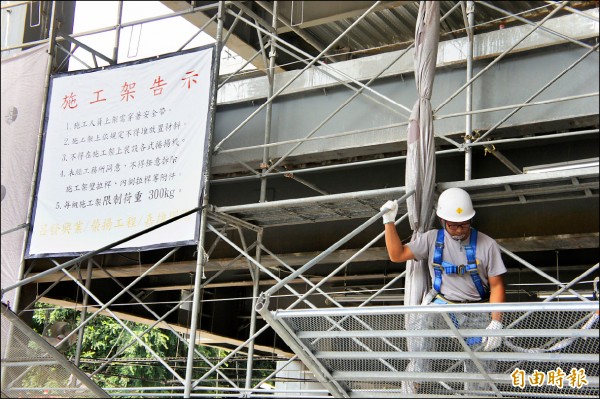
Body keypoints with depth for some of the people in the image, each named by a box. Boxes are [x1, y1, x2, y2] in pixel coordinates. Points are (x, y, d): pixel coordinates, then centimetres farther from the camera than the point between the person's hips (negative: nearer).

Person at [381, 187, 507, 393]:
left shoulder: (487, 245, -2)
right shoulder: (432, 239, 3)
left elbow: (497, 286, -1)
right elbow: (397, 255, 4)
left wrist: (496, 323, -12)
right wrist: (389, 221, -5)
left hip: (477, 314, 0)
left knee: (480, 369, -3)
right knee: (422, 321, -31)